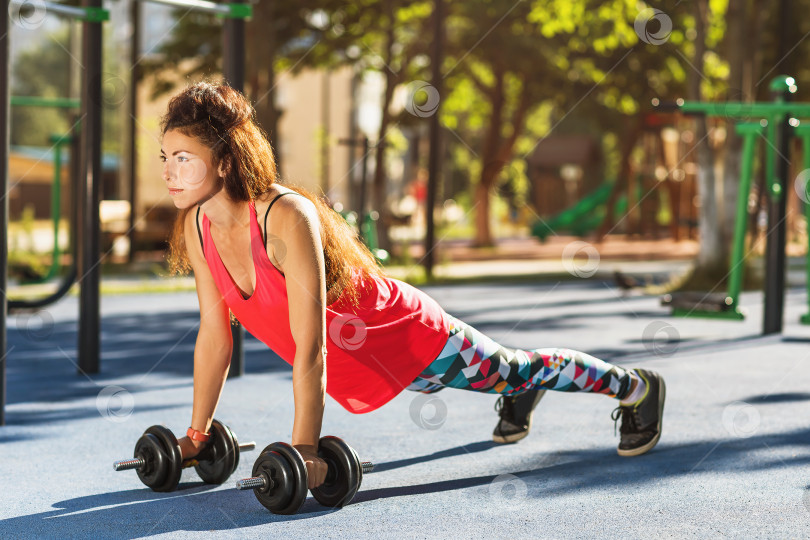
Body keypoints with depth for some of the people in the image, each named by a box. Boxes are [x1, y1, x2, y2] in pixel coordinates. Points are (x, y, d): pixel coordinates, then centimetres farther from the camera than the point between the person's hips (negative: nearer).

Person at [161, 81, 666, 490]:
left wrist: (304, 451, -33)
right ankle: (520, 393, 68)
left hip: (406, 338, -6)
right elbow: (215, 332, -4)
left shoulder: (287, 217, -38)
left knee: (517, 371, 18)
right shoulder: (196, 227, -16)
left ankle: (637, 386, 43)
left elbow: (309, 348, -36)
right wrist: (198, 434, 0)